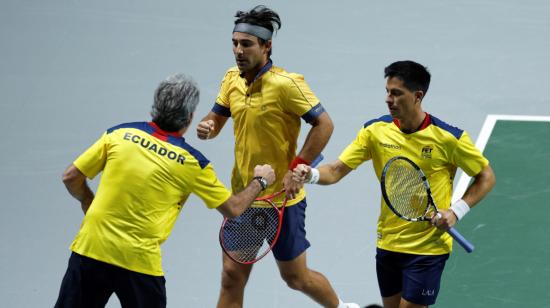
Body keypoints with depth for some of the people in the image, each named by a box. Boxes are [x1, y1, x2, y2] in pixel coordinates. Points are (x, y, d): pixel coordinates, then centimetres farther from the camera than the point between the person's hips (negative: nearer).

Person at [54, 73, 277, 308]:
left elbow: (71, 177, 5)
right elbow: (233, 209, 10)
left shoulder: (119, 134, 1)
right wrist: (260, 181, 28)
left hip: (89, 249, 1)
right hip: (140, 262, -1)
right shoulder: (191, 162, -1)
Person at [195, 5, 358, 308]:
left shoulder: (286, 84, -18)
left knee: (296, 278, 9)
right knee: (232, 277, 3)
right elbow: (217, 117, 14)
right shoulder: (232, 79, 2)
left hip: (282, 199, -6)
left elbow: (324, 124, -17)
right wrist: (206, 127, -11)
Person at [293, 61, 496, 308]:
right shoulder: (375, 131, -4)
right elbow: (336, 171, -5)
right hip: (387, 243, 5)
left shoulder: (448, 138, -13)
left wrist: (456, 211, -15)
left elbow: (486, 177, -2)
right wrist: (311, 175, -27)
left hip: (428, 247, -4)